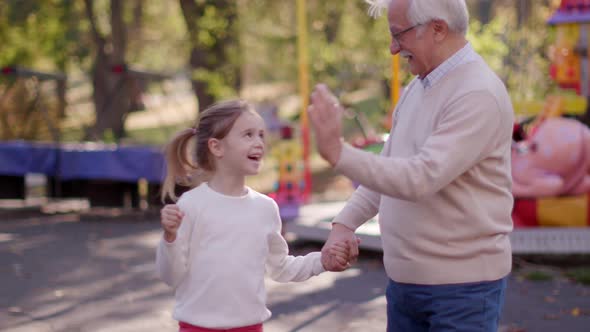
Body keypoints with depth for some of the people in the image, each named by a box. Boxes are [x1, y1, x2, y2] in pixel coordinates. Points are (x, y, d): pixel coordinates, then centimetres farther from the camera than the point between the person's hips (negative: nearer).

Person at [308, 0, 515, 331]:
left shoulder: (479, 95, -18)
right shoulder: (417, 88, 10)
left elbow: (421, 178, -27)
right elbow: (387, 167, 17)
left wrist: (337, 151, -30)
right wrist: (346, 223, 4)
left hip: (462, 284, -8)